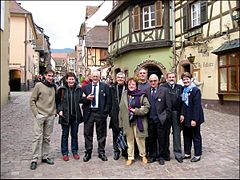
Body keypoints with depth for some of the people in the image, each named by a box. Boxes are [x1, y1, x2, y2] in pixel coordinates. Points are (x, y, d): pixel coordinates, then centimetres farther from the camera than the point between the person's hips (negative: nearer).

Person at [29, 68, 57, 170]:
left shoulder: (54, 87, 8)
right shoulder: (39, 85, -4)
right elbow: (32, 100, -3)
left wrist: (55, 111, 7)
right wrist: (36, 113, -9)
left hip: (51, 116, 4)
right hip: (40, 115, -4)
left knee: (47, 138, 11)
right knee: (37, 137, -3)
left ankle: (45, 157, 22)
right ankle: (34, 159, 4)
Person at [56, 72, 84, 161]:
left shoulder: (79, 89, 2)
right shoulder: (62, 89, -2)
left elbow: (80, 100, 10)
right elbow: (58, 101, 3)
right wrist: (59, 110, -9)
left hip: (75, 115, 2)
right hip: (65, 115, -1)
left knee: (74, 134, 12)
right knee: (65, 134, 8)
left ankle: (75, 151, 26)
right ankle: (65, 153, 20)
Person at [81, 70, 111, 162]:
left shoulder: (105, 86, 4)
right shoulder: (86, 87, 10)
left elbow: (108, 100, 1)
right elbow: (81, 99, 8)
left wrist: (106, 112, -7)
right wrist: (86, 98, -12)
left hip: (100, 113, -1)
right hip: (89, 113, 1)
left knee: (101, 134, 7)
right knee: (88, 133, 5)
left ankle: (101, 152, 20)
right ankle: (88, 152, 17)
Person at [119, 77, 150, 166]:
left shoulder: (141, 95, -4)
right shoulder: (124, 94, 8)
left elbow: (147, 106, -5)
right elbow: (121, 108, 8)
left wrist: (137, 111, -14)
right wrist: (121, 121, 5)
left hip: (138, 121, -3)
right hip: (127, 121, 4)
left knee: (140, 139, 1)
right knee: (129, 140, 10)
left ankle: (143, 155, 23)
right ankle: (130, 157, 22)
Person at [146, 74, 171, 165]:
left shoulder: (164, 90, -2)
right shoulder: (146, 91, 5)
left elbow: (168, 105, -1)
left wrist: (165, 116, -3)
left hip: (160, 119, -2)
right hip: (150, 119, 2)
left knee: (161, 139, 5)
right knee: (151, 139, 11)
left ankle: (161, 157, 19)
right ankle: (152, 156, 26)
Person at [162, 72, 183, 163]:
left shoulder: (180, 87, 9)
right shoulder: (163, 87, 1)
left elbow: (182, 100, 6)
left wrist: (181, 113, -1)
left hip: (176, 113, 1)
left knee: (177, 133, 6)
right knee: (166, 133, 9)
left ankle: (178, 154, 15)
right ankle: (166, 152, 22)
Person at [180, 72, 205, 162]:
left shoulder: (195, 90, -14)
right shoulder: (183, 90, 6)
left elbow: (197, 106, -18)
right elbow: (182, 103, 8)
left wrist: (194, 119, -21)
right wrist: (182, 114, -5)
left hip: (194, 118, -7)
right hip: (186, 118, 7)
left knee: (196, 137, 6)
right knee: (186, 136, 15)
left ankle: (197, 155, 18)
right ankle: (187, 153, 27)